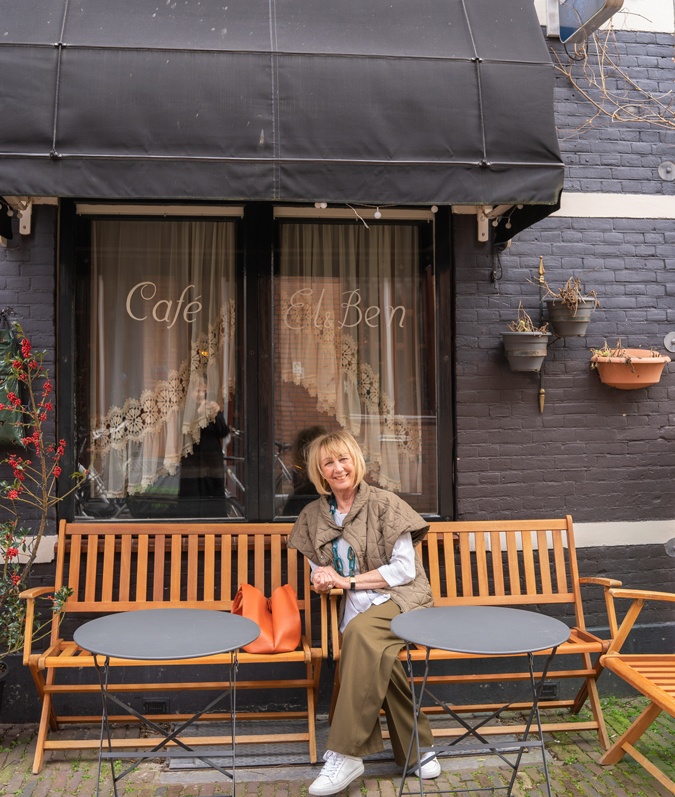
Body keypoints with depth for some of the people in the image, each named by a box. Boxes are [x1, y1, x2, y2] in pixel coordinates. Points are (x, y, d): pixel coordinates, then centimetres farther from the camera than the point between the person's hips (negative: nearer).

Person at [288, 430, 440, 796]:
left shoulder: (384, 504, -3)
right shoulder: (313, 516, 11)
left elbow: (405, 569, -7)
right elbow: (319, 574, 20)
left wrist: (349, 580, -11)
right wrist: (323, 578, -6)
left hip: (402, 599, -3)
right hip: (359, 608, 3)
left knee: (360, 632, -36)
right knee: (379, 657, -31)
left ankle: (345, 755, -31)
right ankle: (418, 748, -13)